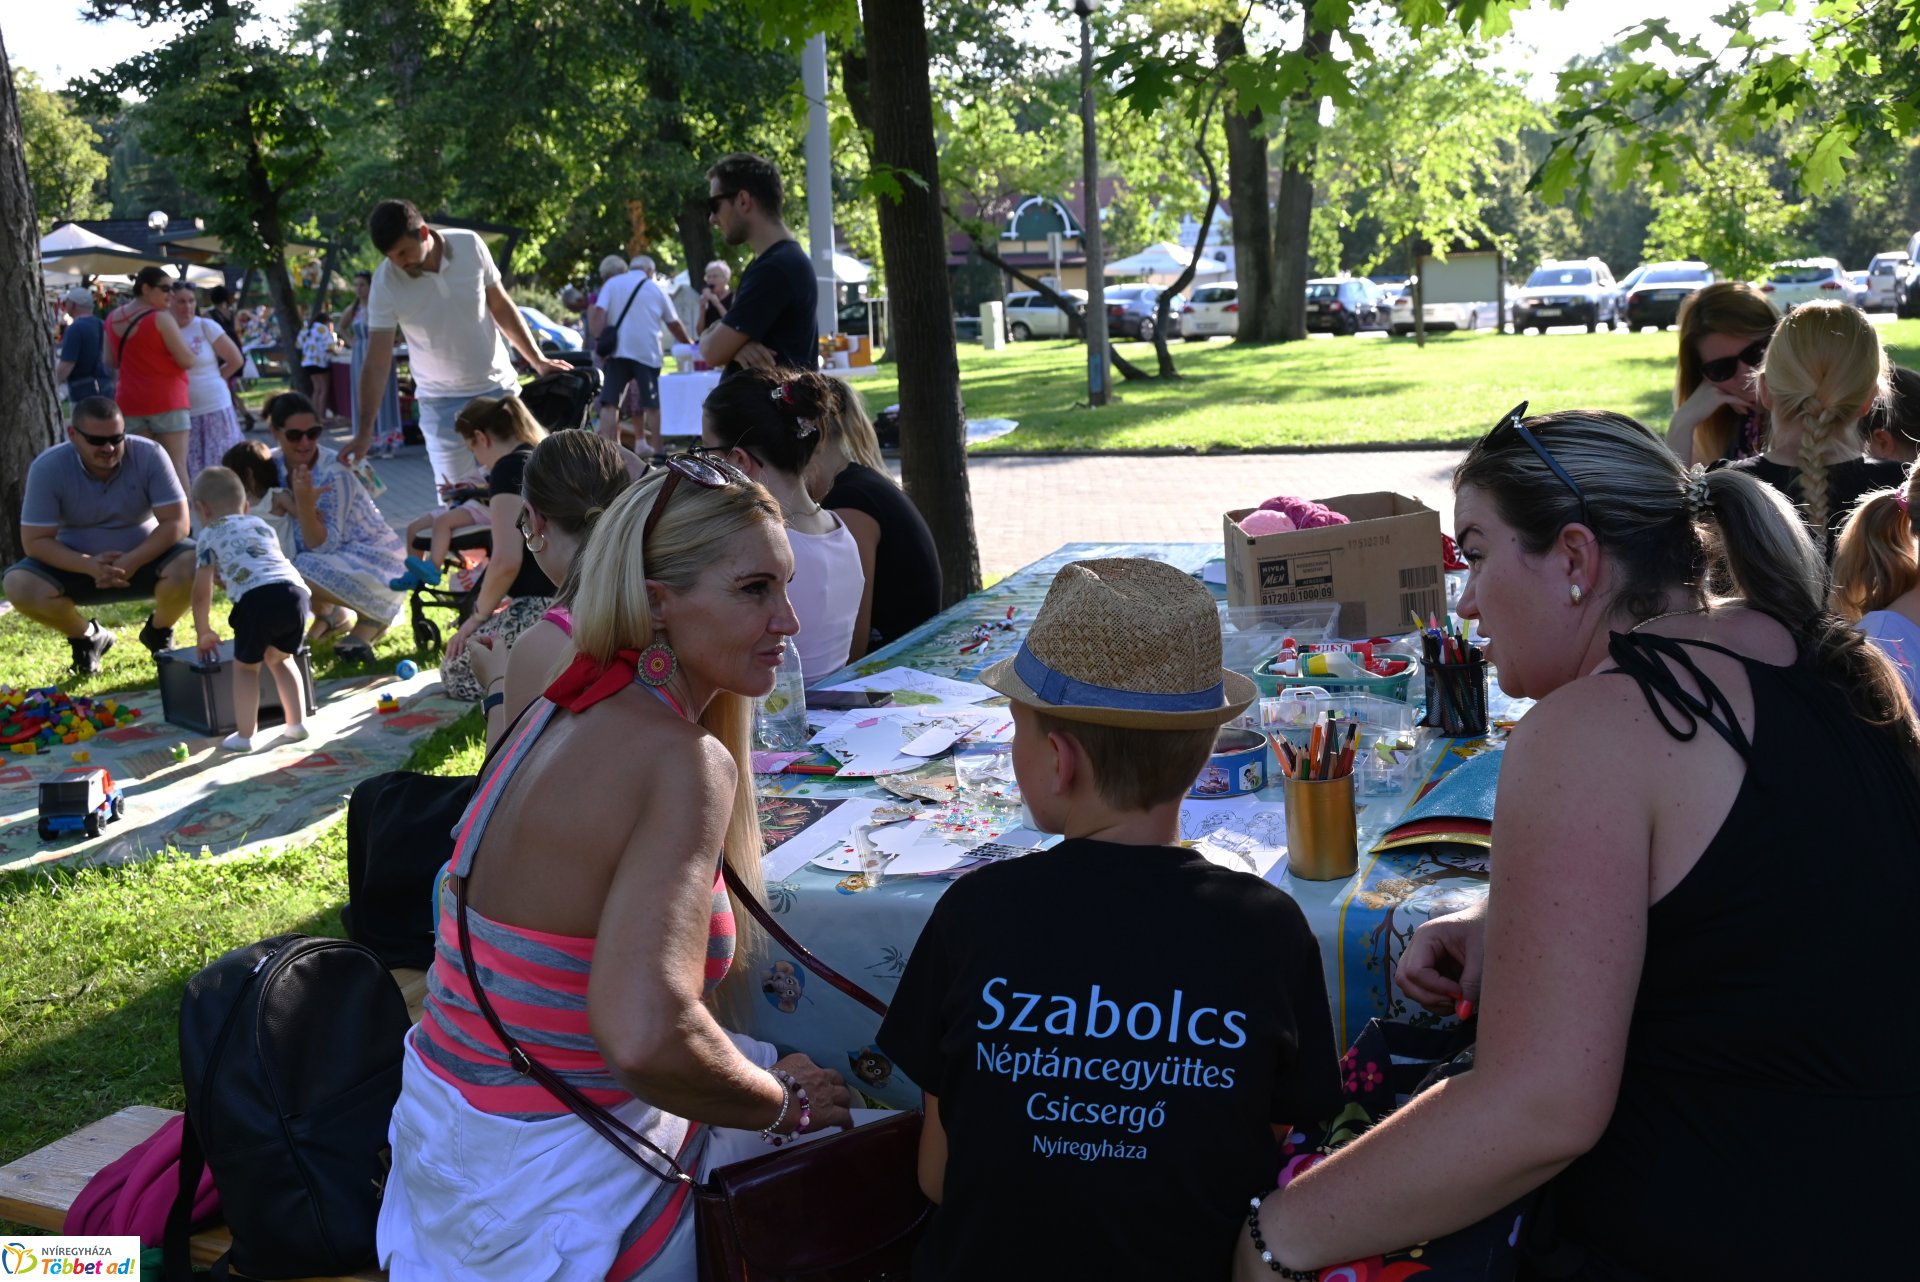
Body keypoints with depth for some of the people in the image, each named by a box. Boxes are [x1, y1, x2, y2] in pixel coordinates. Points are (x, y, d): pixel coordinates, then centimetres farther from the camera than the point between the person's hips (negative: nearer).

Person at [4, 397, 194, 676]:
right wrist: (89, 566, -33)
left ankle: (159, 633, 2)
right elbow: (35, 540, -17)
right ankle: (87, 638, 5)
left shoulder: (150, 455, -19)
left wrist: (132, 561, -33)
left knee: (192, 564, -31)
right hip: (78, 563, 1)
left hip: (146, 555, 0)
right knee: (20, 585, -26)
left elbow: (176, 522, -20)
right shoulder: (47, 468, -17)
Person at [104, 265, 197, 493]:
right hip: (166, 400, -6)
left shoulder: (113, 319, 8)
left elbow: (111, 362, 18)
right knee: (176, 464, -6)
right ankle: (183, 510, -10)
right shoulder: (160, 318, -12)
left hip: (130, 401, 6)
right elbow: (187, 360, -13)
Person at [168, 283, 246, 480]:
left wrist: (209, 380, 4)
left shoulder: (206, 326, -2)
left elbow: (236, 360, 1)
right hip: (180, 412, 2)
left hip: (214, 409, -1)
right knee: (189, 472, 2)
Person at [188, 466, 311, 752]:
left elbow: (202, 593, 18)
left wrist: (203, 632, 32)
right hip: (294, 591, 4)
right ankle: (297, 724, 26)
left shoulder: (209, 535, 19)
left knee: (245, 667, 16)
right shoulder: (262, 525, 34)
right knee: (279, 658, 27)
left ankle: (245, 736, 19)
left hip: (257, 599, -4)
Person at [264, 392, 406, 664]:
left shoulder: (335, 474, -24)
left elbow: (323, 547, -26)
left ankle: (371, 618, -4)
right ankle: (331, 616, 8)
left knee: (305, 572, -32)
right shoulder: (275, 466, -6)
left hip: (373, 560, -7)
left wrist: (304, 503, -39)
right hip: (333, 559, 7)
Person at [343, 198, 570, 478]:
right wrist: (364, 432, -19)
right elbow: (376, 362, -15)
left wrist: (537, 360, 0)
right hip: (442, 402, -2)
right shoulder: (385, 283, -16)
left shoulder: (470, 245, -12)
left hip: (499, 387, 2)